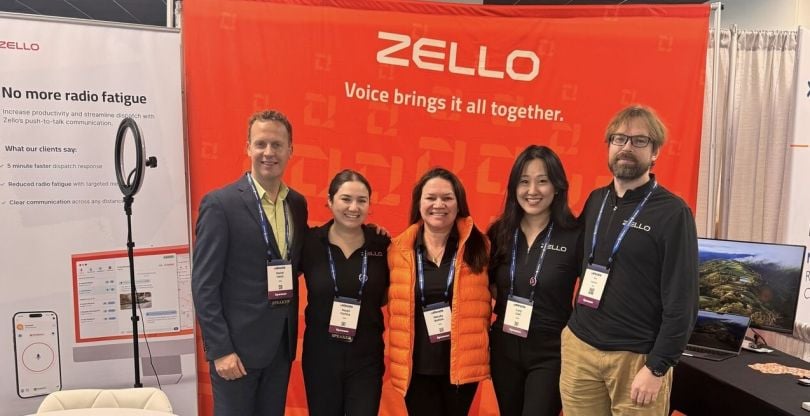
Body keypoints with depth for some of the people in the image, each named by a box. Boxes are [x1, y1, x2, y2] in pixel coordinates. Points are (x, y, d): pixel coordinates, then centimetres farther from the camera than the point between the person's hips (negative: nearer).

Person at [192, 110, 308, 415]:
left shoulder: (298, 203, 5)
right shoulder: (221, 204, -12)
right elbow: (204, 284, -13)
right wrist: (220, 349, -15)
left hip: (282, 343, 6)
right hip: (237, 344, -5)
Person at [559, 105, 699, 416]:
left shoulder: (672, 212, -10)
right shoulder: (595, 201, 6)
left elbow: (682, 301, -12)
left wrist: (657, 367, -13)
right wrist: (574, 326, 6)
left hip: (636, 356, -4)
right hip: (579, 346, 5)